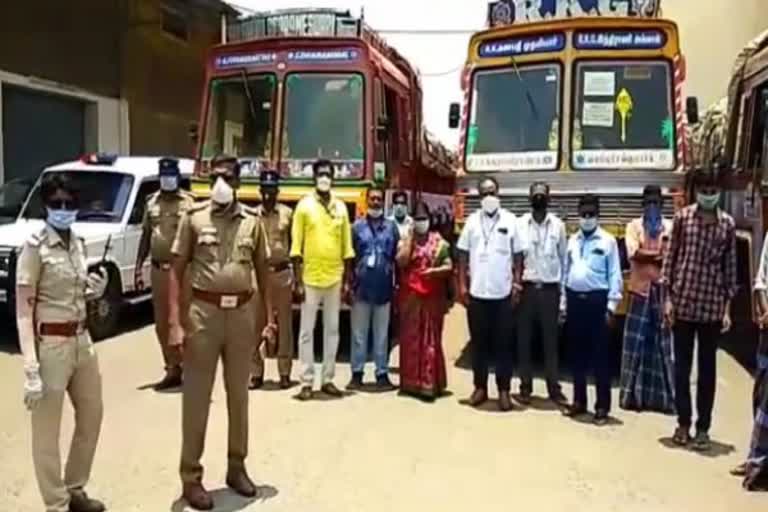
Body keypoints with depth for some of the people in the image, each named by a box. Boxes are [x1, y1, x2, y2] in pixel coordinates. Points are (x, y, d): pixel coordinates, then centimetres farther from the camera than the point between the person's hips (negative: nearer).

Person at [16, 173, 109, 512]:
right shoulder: (35, 247, -12)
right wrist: (31, 368, -22)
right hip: (50, 344, -8)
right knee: (47, 432, 5)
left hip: (81, 339, 8)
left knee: (92, 416, 19)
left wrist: (95, 290, -3)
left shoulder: (77, 243, 8)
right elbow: (23, 312, -15)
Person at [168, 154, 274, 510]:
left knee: (239, 394, 14)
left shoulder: (251, 221, 5)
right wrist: (175, 323, -12)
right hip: (204, 312, -3)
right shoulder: (194, 217, -1)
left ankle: (237, 467, 29)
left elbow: (263, 270, 10)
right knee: (196, 397, 4)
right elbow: (177, 271, -3)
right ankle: (191, 477, 15)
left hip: (242, 313, 3)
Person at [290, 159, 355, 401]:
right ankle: (306, 382, 10)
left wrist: (346, 281, 4)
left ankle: (328, 379, 19)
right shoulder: (304, 205, -2)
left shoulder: (341, 207, 7)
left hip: (335, 278, 3)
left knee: (332, 329, 9)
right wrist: (298, 282, -9)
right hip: (310, 278, -3)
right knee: (307, 331, 2)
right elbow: (296, 247, -4)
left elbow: (347, 247, 8)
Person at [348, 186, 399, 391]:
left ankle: (382, 374, 16)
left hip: (383, 287, 1)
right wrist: (349, 284, 0)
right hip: (361, 286, 0)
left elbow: (397, 256, 7)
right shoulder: (357, 226, 4)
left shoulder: (391, 227, 6)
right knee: (359, 333, 6)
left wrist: (397, 283, 1)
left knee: (382, 334, 8)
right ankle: (357, 373, 14)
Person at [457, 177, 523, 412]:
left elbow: (518, 255, 3)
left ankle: (503, 390, 13)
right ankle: (480, 387, 19)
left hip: (503, 292, -1)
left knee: (504, 343, 5)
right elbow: (463, 254, 5)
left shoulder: (510, 220, 1)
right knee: (479, 342, 9)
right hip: (477, 292, 1)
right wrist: (462, 285, -1)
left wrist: (517, 284, -4)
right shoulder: (472, 220, 4)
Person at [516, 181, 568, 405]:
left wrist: (563, 289, 2)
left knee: (551, 339, 5)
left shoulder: (558, 225, 3)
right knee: (524, 339, 5)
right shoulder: (520, 224, 1)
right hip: (527, 287, 0)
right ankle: (525, 386, 15)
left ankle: (554, 387, 12)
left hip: (550, 288, 0)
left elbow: (563, 258, 6)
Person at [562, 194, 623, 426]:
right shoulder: (572, 240, 10)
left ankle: (602, 406, 9)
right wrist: (563, 303, 10)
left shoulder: (608, 241, -3)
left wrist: (611, 306, -9)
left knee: (600, 355, 1)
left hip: (597, 300, -4)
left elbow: (614, 275, -5)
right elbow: (566, 272, 12)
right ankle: (579, 401, 23)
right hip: (575, 299, 4)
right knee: (577, 354, 11)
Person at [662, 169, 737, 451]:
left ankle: (703, 428, 17)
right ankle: (683, 423, 21)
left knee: (707, 368, 7)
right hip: (683, 302, 0)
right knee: (682, 366, 8)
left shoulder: (727, 224, 2)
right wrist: (667, 298, -4)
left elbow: (730, 267, 4)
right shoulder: (682, 217, 0)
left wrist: (728, 308, 0)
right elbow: (670, 257, 1)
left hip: (712, 306, 0)